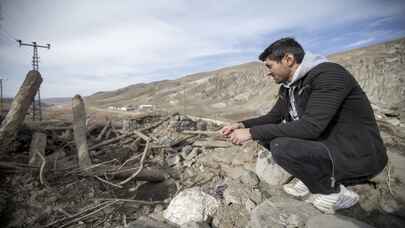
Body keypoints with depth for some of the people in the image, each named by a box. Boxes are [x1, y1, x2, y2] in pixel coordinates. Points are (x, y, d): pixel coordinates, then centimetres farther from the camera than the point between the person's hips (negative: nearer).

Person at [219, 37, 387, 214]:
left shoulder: (329, 74, -22)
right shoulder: (288, 86, 4)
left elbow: (310, 127, -31)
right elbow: (273, 117, 11)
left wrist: (252, 132, -28)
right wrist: (243, 125, -6)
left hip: (358, 155, -8)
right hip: (322, 144, 8)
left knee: (281, 147, -29)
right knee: (266, 134, -1)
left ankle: (334, 193, -4)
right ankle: (310, 179, 6)